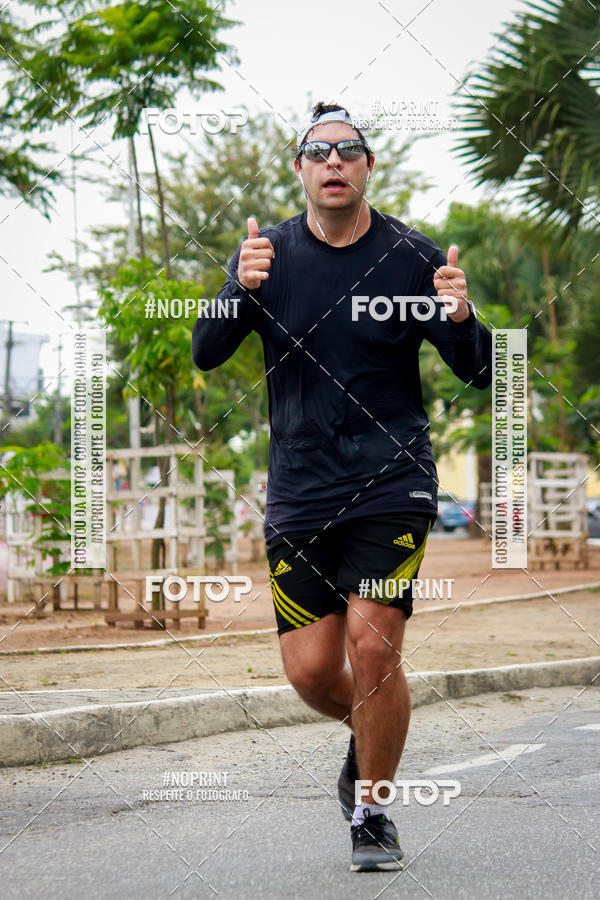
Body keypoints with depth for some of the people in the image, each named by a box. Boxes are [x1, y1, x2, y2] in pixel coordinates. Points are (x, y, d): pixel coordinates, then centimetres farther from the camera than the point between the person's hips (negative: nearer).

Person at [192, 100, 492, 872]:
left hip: (392, 485, -2)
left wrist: (461, 320, -24)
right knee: (310, 670, -1)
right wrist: (240, 290, -26)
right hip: (298, 493, 2)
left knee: (372, 646, -14)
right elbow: (206, 354, -7)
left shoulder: (412, 258, -3)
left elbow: (480, 374, -2)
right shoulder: (270, 253, 2)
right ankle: (372, 737, 33)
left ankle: (372, 813, 7)